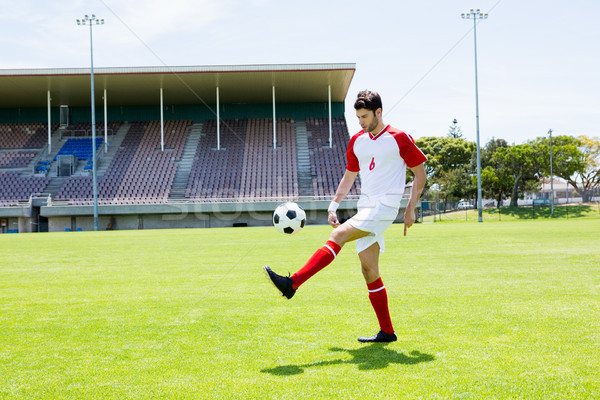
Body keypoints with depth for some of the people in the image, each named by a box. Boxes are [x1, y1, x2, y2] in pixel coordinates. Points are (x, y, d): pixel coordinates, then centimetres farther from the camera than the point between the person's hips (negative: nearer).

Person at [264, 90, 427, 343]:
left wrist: (410, 209, -3)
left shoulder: (399, 139, -4)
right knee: (369, 270, 3)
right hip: (364, 208, 7)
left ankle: (292, 283, -29)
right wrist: (334, 205, 13)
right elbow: (349, 176, 23)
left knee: (337, 236, -24)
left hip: (384, 208, -7)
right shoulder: (357, 141, 14)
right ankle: (386, 332, 10)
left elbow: (420, 173, 2)